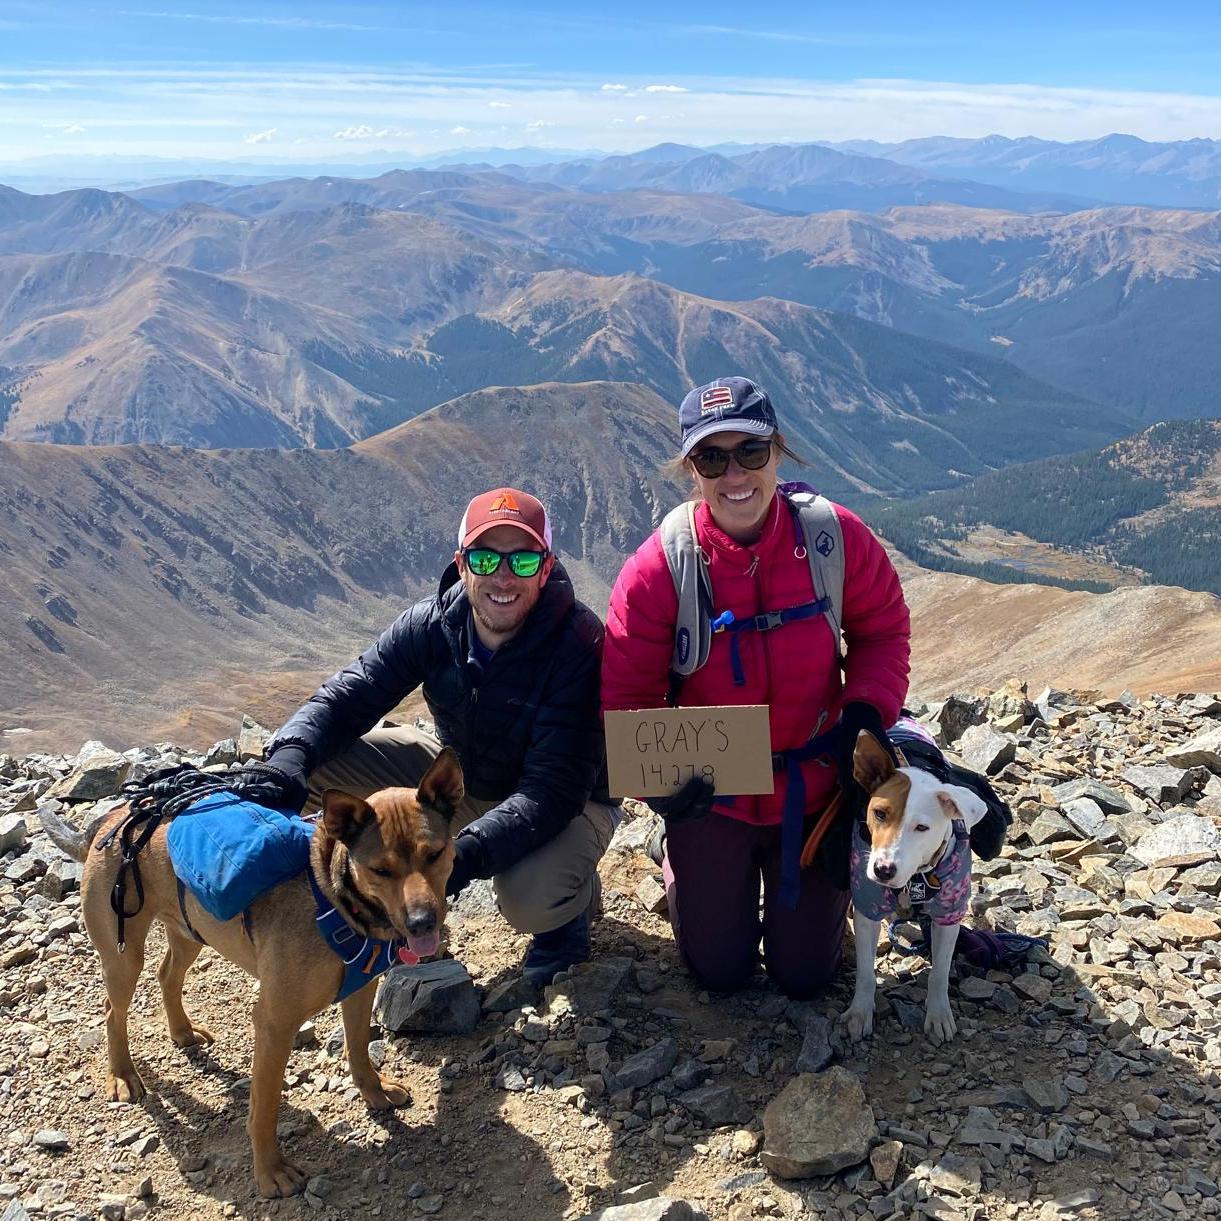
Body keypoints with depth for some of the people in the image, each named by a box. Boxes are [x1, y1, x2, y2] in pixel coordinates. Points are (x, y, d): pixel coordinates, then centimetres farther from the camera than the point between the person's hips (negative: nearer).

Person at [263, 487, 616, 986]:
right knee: (319, 764, -13)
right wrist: (288, 760, -34)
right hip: (461, 773, 5)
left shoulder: (578, 643, -30)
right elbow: (345, 697, -12)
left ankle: (574, 893, 2)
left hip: (566, 801, -4)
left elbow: (553, 789, -34)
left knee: (530, 898, -37)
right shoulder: (431, 624, -16)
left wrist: (467, 852, -49)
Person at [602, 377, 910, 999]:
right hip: (711, 795, -1)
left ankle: (831, 881, 45)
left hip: (813, 789, 1)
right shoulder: (658, 568, -21)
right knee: (719, 971, 13)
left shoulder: (837, 537, -16)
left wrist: (866, 710, -16)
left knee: (805, 976, 13)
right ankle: (684, 866, 42)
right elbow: (626, 695, -14)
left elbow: (883, 629, 0)